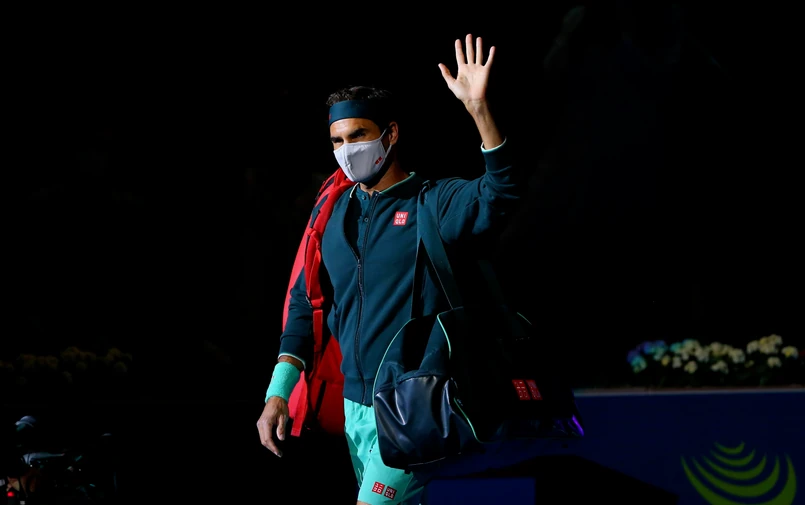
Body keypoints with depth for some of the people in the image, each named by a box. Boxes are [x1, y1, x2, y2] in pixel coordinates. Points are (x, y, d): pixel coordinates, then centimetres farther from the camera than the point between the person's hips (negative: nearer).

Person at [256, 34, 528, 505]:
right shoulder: (334, 215, 10)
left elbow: (504, 194, -27)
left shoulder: (437, 204, -7)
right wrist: (278, 393, 6)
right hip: (354, 408, 6)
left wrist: (479, 108, -38)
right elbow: (305, 305, 14)